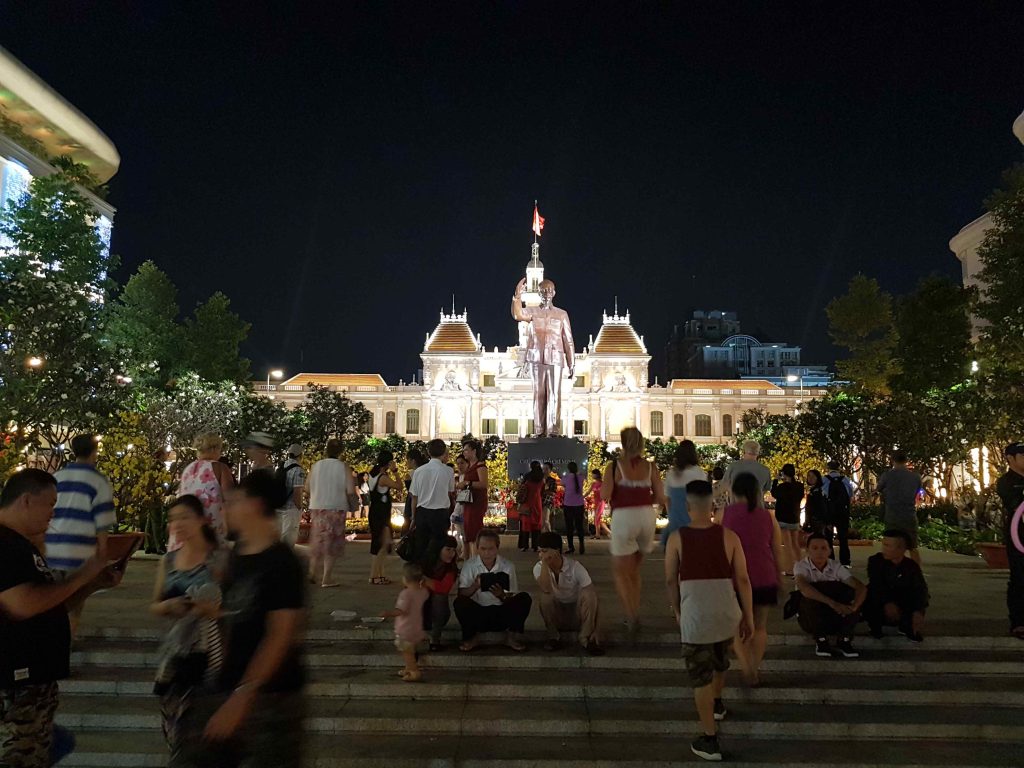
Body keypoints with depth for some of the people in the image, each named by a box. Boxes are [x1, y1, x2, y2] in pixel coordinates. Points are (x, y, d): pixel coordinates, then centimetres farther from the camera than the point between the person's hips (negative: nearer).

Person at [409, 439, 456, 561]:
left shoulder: (419, 471, -3)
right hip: (441, 513, -2)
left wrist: (414, 517, 12)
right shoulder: (448, 471, -8)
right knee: (439, 546, 6)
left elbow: (414, 496, 3)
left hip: (422, 512, 2)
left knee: (420, 547, 12)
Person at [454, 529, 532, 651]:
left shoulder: (508, 566, -3)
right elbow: (461, 594, -11)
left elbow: (512, 599, -3)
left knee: (525, 598, -23)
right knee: (460, 602, -30)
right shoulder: (469, 565, -4)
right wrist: (475, 587, -31)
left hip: (501, 614, 1)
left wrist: (501, 596, -26)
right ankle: (471, 636, -5)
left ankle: (512, 636, -3)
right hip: (477, 614, -1)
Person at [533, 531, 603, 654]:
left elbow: (593, 596, -19)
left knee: (589, 595, -30)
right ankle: (553, 637, -11)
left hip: (577, 613, -1)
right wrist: (544, 563, -34)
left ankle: (586, 638, -16)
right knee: (546, 596, -31)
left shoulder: (575, 567, -18)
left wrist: (594, 630, -24)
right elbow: (546, 589, -35)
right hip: (555, 615, 1)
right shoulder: (539, 568, -14)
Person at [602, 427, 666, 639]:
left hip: (623, 518, -4)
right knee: (634, 570, 22)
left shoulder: (614, 466, -4)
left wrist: (602, 486, 9)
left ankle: (632, 616, -9)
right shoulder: (649, 466, 4)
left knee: (621, 573, 9)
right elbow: (660, 497, 2)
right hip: (647, 516, 4)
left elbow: (605, 495, -12)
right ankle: (634, 616, 25)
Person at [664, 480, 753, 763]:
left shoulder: (677, 538, -8)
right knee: (721, 660, 30)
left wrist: (677, 611, 15)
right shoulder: (729, 536, -5)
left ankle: (710, 740, 14)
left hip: (695, 615, -3)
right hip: (727, 613, 3)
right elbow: (743, 579, -3)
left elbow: (670, 580, -1)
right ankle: (717, 703, 54)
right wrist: (748, 617, 7)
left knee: (700, 676, 9)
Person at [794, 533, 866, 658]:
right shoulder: (801, 565, -13)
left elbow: (862, 588, -15)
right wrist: (832, 602, -45)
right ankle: (820, 640, -14)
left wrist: (854, 606, -36)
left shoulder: (836, 567, -4)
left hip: (838, 616, 3)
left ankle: (844, 639, -8)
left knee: (853, 594, -22)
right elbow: (802, 587, -34)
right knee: (811, 595, -33)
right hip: (810, 618, -3)